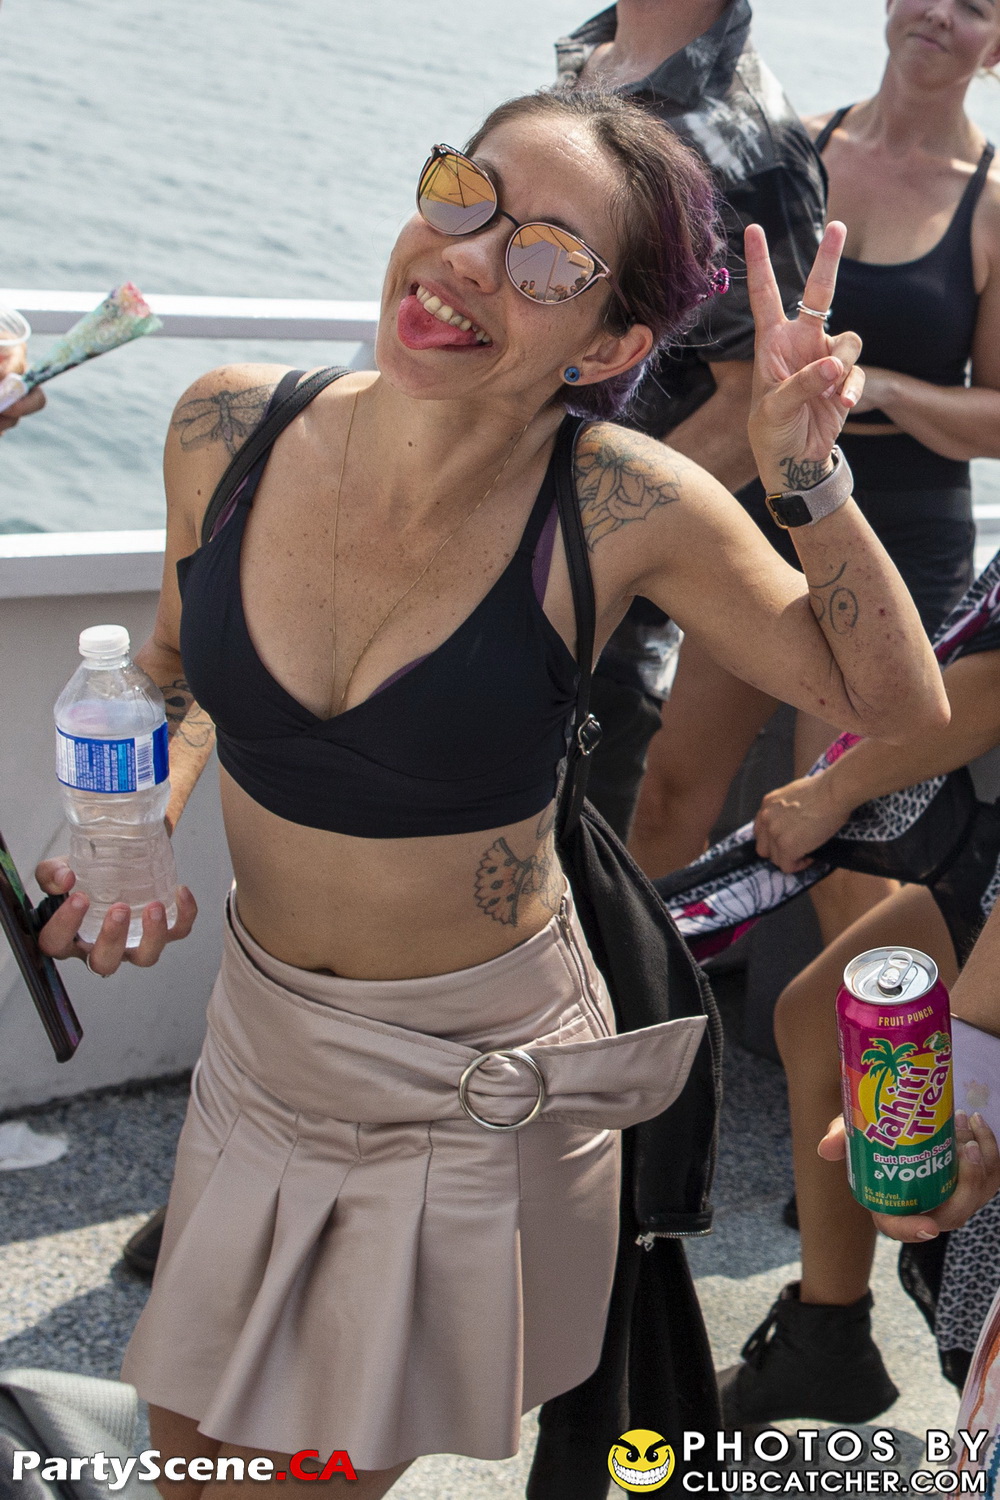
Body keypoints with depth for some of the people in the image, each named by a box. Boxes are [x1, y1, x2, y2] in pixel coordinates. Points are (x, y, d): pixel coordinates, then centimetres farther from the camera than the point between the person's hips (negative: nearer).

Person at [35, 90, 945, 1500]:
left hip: (483, 1074, -4)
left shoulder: (627, 509, -21)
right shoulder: (227, 427, -12)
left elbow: (896, 704, -11)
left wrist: (810, 477, -24)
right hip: (261, 1031, 4)